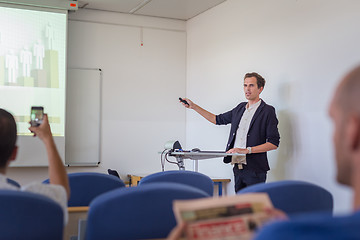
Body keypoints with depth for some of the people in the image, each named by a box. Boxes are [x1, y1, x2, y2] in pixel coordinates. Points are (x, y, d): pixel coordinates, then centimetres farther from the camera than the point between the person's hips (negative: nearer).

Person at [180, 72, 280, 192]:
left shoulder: (268, 111, -4)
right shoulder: (240, 108, 16)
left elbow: (274, 143, -10)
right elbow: (218, 119, 27)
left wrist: (247, 150, -17)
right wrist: (193, 106, 24)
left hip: (254, 170, -6)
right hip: (238, 167, 6)